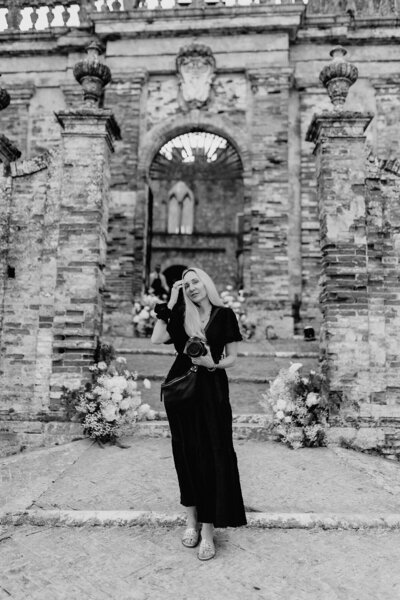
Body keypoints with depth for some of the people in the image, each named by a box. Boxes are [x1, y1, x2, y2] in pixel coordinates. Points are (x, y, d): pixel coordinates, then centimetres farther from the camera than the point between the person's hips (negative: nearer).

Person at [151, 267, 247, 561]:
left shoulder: (224, 314, 1)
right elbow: (156, 339, -8)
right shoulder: (181, 314, 7)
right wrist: (170, 303, -4)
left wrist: (213, 364, -18)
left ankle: (208, 531, 5)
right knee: (186, 453, 8)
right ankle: (192, 519, 24)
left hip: (212, 388, -2)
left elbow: (232, 357, 2)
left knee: (213, 454, -3)